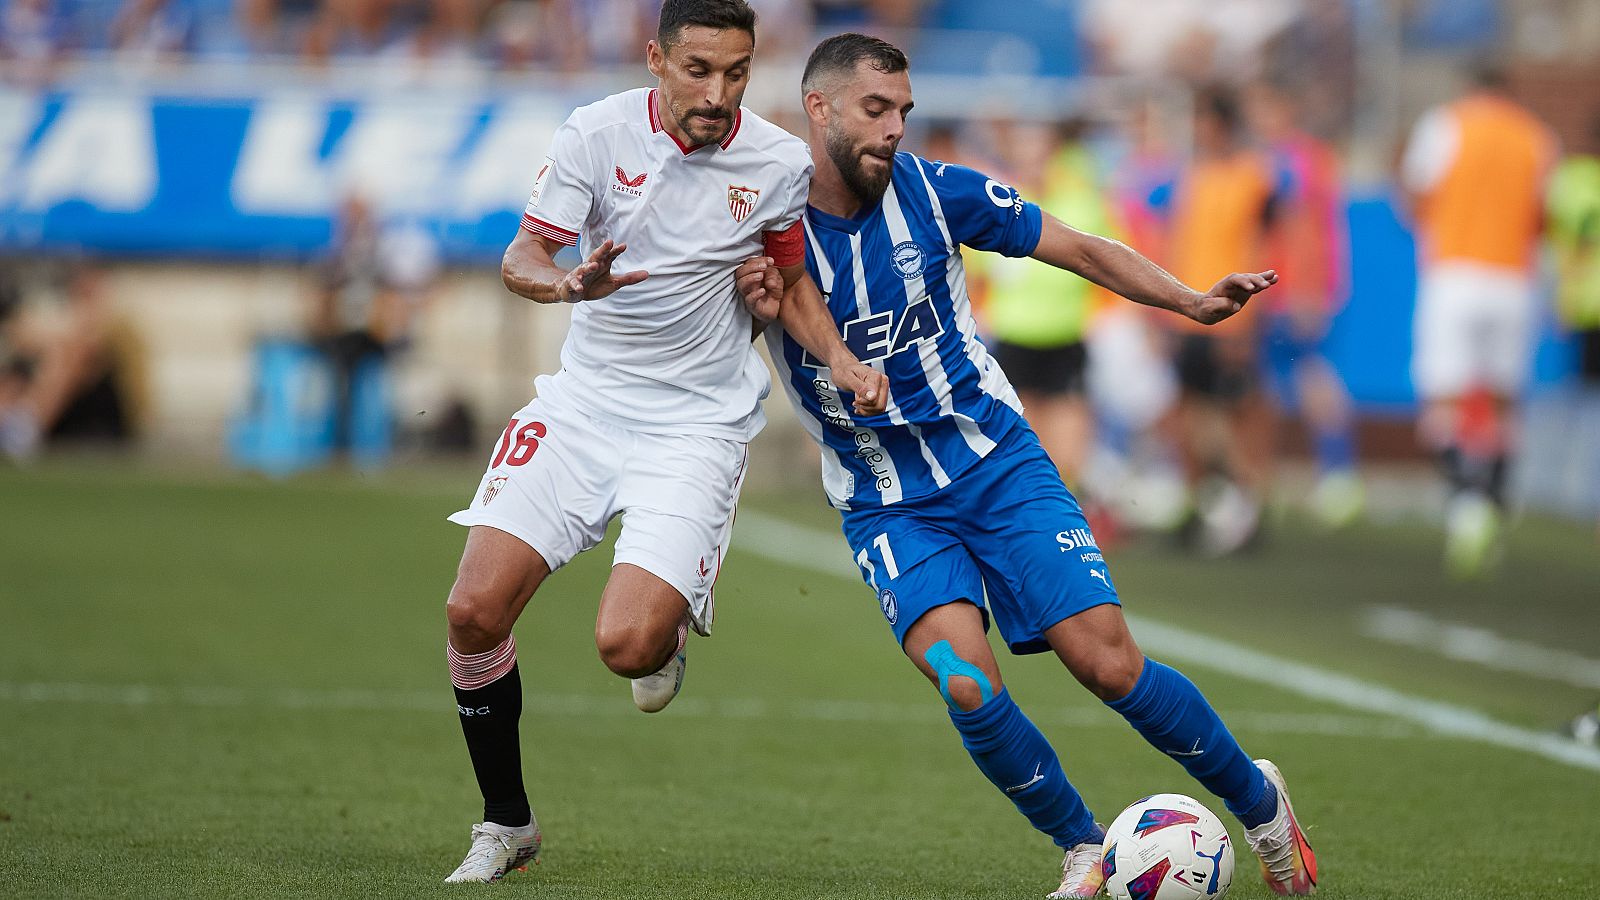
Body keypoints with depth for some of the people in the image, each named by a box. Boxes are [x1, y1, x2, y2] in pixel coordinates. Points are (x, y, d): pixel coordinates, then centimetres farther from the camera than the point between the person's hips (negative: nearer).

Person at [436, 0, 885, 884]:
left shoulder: (779, 164, -6)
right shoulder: (597, 132, -8)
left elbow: (790, 277, 11)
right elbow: (521, 257, -10)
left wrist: (841, 360, -6)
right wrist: (568, 283, -33)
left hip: (696, 426, -1)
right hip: (584, 402, 2)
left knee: (626, 646, -20)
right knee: (474, 609, -12)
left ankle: (666, 629, 21)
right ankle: (506, 821, 10)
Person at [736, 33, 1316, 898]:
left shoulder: (934, 191, -6)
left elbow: (1079, 248, 3)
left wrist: (1192, 302, -9)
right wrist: (757, 309, -24)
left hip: (998, 463, 0)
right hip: (887, 505, 0)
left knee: (1110, 666, -10)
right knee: (967, 685, -24)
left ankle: (1257, 802, 15)